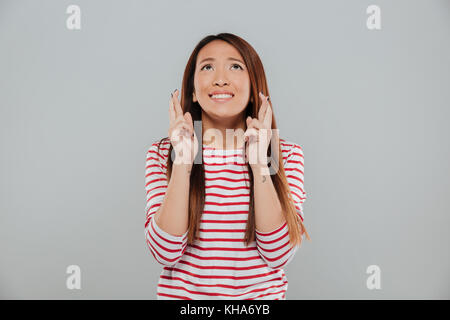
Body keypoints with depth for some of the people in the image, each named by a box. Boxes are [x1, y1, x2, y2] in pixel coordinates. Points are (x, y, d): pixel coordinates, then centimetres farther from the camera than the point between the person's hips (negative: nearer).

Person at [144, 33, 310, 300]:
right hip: (182, 292, 2)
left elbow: (279, 253, -12)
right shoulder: (163, 154, -4)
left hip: (262, 292, -1)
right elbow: (166, 252, -13)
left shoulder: (286, 155, -4)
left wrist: (259, 163, -19)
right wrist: (182, 162, -20)